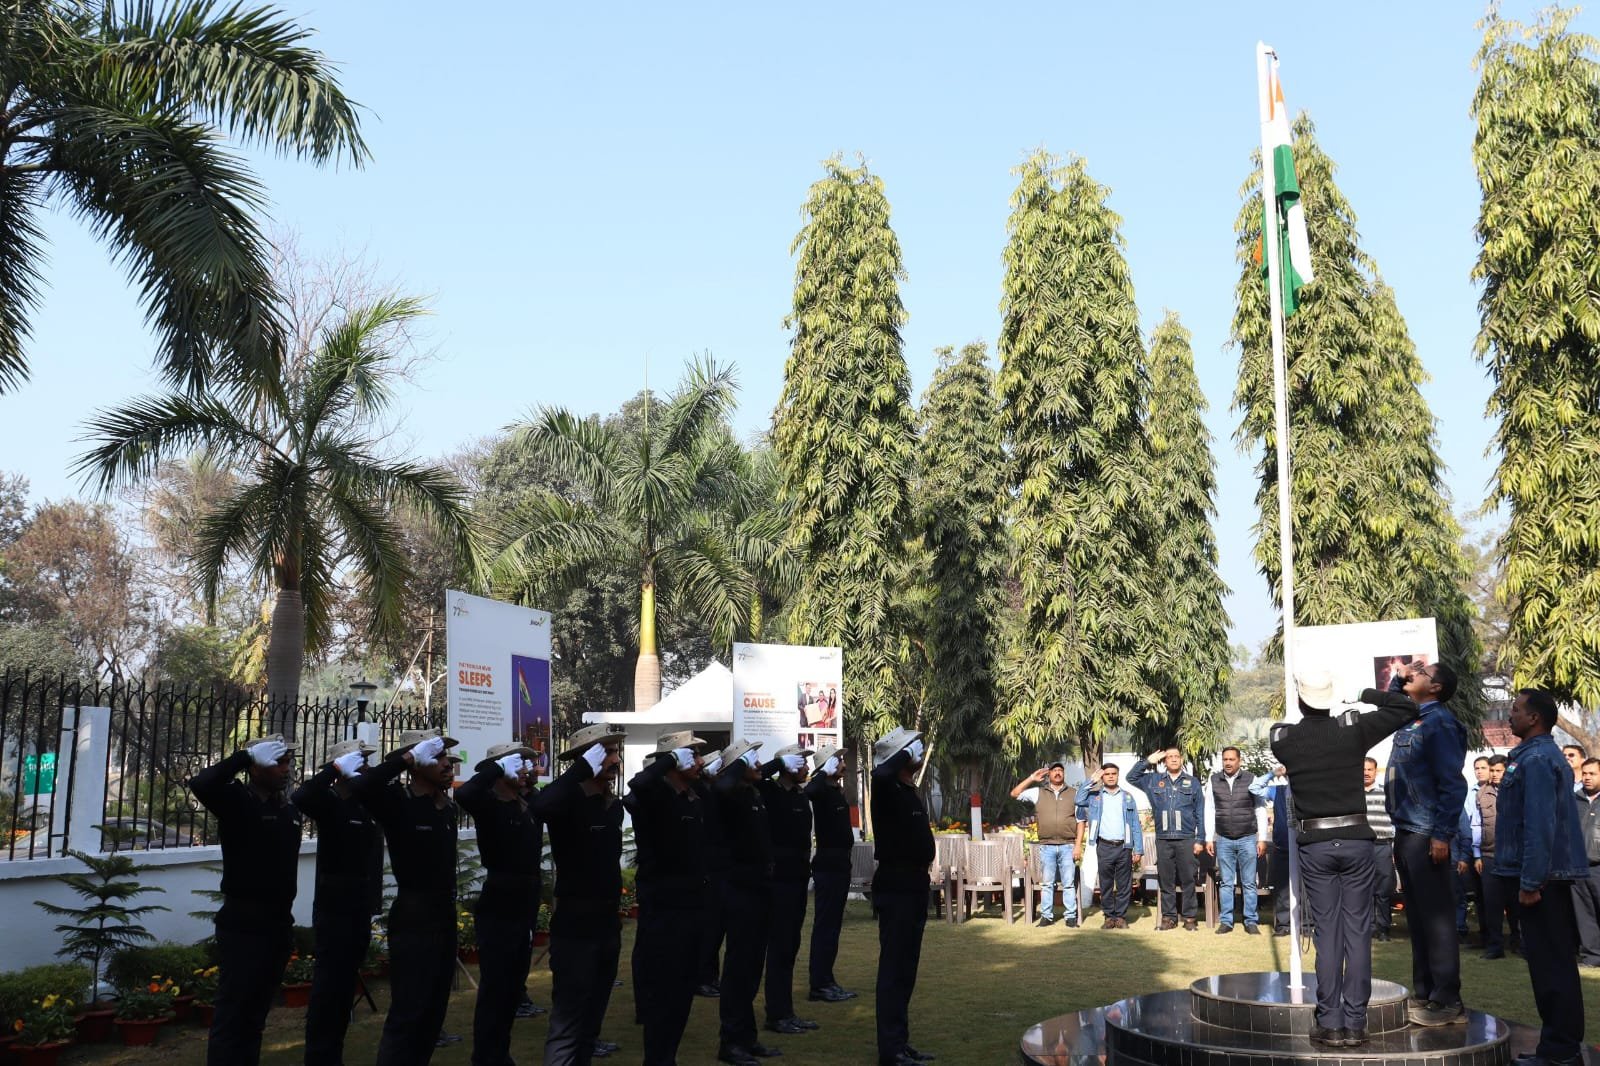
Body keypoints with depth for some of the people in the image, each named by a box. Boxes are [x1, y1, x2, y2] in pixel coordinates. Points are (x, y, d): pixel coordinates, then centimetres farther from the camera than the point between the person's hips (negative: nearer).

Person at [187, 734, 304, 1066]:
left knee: (256, 1015, 16)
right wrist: (247, 755, -24)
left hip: (279, 924, 7)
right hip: (243, 924, -7)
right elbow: (200, 785, -28)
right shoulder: (237, 800, -10)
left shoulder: (290, 807, 11)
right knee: (232, 1016, -4)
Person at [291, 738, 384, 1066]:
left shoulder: (367, 804, 10)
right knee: (329, 984, -2)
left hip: (361, 909, 8)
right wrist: (335, 769, -28)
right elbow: (299, 799, -32)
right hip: (334, 909, -8)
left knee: (346, 984, 15)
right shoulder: (330, 803, -12)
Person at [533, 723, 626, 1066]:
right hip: (575, 925, -8)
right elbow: (540, 807, -37)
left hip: (608, 923, 8)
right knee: (567, 1024, -8)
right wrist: (585, 768, -31)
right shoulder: (569, 801, -14)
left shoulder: (614, 806, 9)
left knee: (591, 1019, 16)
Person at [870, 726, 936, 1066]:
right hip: (896, 887, -10)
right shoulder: (888, 790, -15)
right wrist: (906, 753, -25)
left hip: (913, 885, 10)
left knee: (905, 968, 15)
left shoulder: (908, 790, 13)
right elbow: (880, 774, -40)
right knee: (894, 968, -7)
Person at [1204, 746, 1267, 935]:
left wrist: (1262, 839, -2)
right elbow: (1209, 811, 6)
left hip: (1247, 839, -1)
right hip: (1223, 840, 2)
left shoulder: (1251, 780, -3)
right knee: (1226, 883, 6)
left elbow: (1261, 811, 0)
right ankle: (1226, 921, 12)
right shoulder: (1214, 781, 3)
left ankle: (1251, 921, 11)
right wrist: (1209, 839, 3)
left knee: (1249, 883, 4)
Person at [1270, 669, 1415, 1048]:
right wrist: (1367, 695, 14)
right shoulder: (1353, 728, -5)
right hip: (1356, 839, 0)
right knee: (1358, 932, 4)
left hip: (1314, 845, 0)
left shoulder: (1283, 738, -3)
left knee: (1327, 934, 6)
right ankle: (1355, 1023, 5)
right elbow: (1406, 709, 6)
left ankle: (1329, 1023, 5)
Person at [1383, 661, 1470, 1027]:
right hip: (1406, 832, 9)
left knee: (1436, 918, -3)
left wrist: (1442, 835, -20)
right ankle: (1423, 994, 21)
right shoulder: (1409, 718, 12)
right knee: (1417, 917, 13)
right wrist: (1398, 677, 19)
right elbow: (1384, 703, 36)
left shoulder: (1439, 722, -12)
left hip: (1427, 835, -9)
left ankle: (1446, 1001, 2)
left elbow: (1453, 784, -16)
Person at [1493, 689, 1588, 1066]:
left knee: (1551, 963, -5)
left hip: (1542, 877, -10)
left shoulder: (1537, 760, -17)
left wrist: (1530, 882, -22)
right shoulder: (1534, 755, 16)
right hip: (1545, 875, 10)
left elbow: (1540, 825, -23)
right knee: (1551, 961, 14)